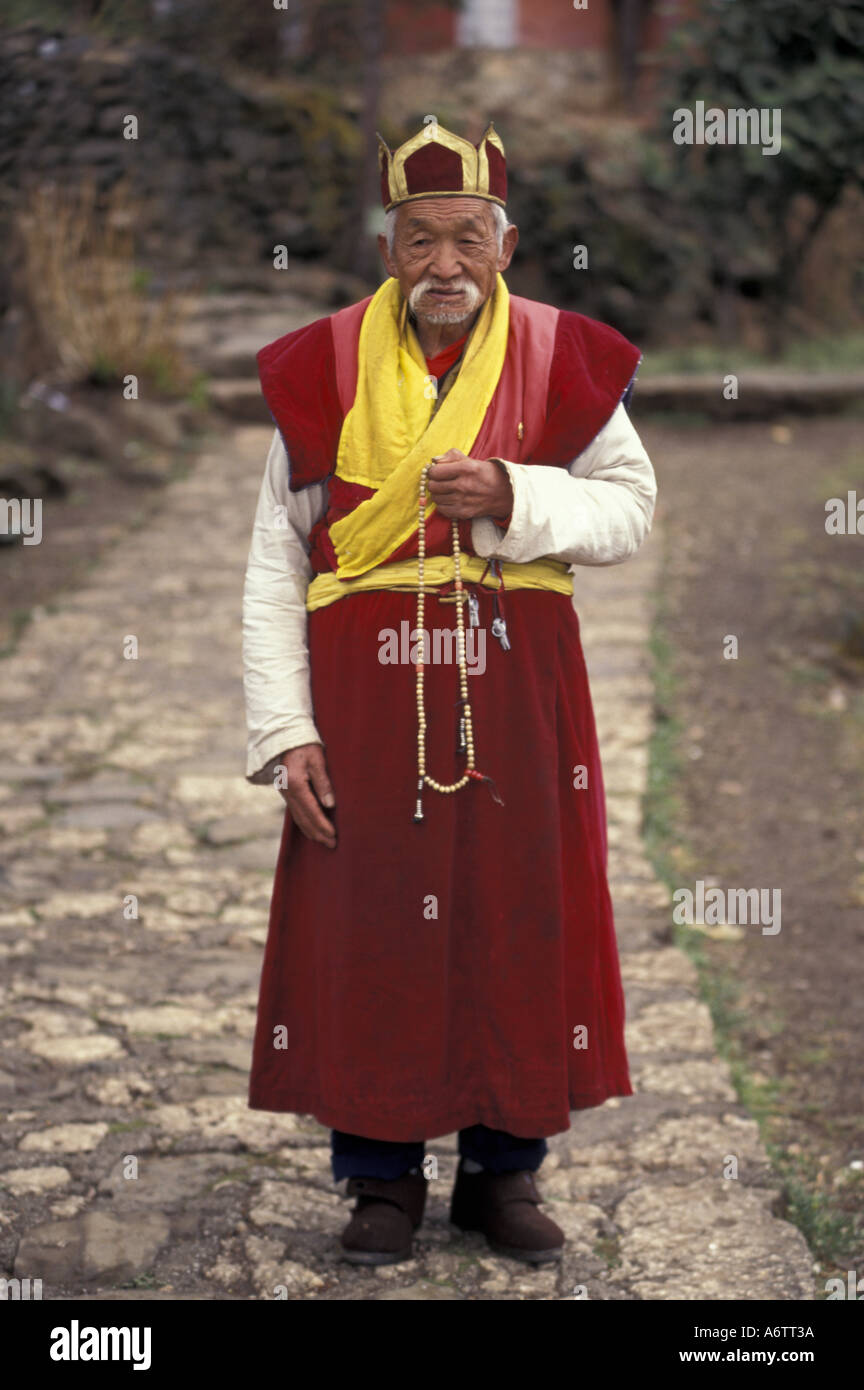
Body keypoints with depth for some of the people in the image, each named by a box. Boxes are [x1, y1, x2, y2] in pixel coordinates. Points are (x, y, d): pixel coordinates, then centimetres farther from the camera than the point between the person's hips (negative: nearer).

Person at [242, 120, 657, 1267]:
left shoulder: (561, 358, 3)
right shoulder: (322, 369, 2)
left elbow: (633, 511, 5)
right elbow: (274, 568, 2)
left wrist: (516, 500, -14)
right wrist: (284, 731, -5)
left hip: (517, 687, 1)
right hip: (363, 689, 0)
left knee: (520, 920, 5)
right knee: (366, 926, 1)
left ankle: (505, 1170, 20)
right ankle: (383, 1176, 17)